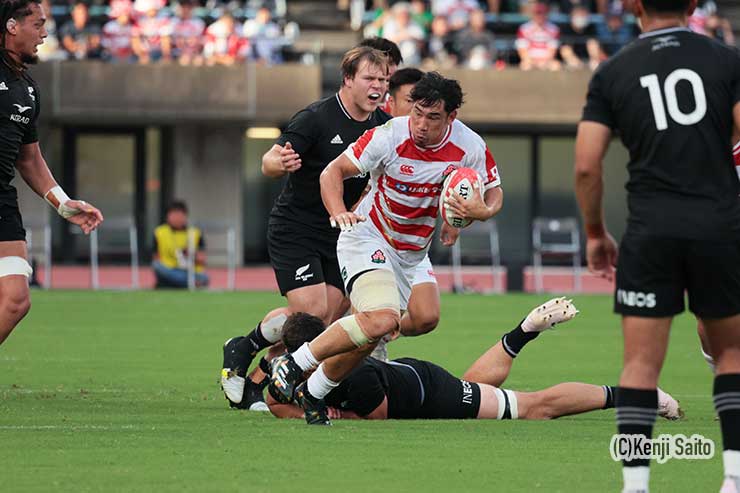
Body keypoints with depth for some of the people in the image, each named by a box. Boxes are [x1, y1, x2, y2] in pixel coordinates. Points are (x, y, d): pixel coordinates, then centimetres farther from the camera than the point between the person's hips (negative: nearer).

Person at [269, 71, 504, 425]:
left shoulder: (471, 147, -12)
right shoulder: (389, 137, -21)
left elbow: (494, 195, 3)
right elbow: (333, 171, -12)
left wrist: (480, 211, -22)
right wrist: (338, 212, -31)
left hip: (411, 255, 5)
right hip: (368, 237, -5)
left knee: (367, 340, 3)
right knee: (382, 319, -29)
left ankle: (312, 394, 26)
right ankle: (292, 364, -16)